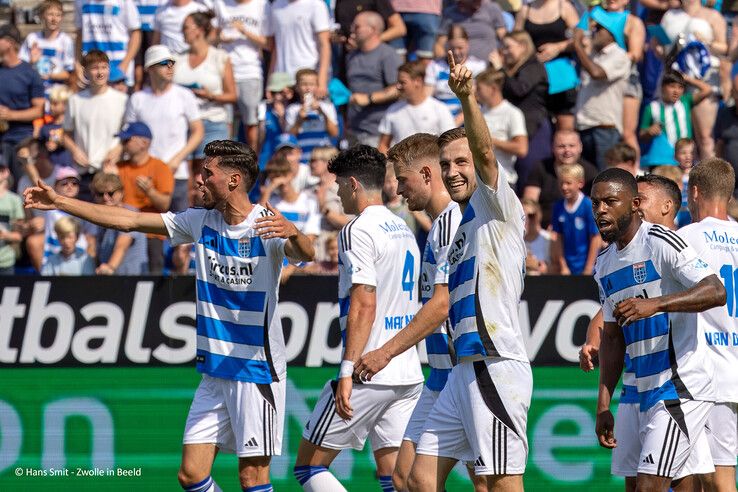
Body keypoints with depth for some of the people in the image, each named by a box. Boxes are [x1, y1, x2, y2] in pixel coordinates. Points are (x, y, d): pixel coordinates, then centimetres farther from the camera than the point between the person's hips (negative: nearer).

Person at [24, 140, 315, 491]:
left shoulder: (267, 225, -12)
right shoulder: (202, 221, 7)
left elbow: (306, 255, -30)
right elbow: (129, 221, 10)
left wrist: (293, 234, -54)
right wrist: (60, 202, 8)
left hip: (257, 371, -7)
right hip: (214, 371, 7)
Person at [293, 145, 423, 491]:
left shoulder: (358, 231, -10)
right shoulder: (404, 230, 17)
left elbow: (364, 304, -19)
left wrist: (348, 370, -22)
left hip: (370, 374, -8)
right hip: (408, 374, 8)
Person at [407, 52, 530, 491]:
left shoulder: (497, 206, -1)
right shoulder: (464, 223, 24)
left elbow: (485, 152, -22)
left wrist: (468, 99, -38)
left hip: (497, 367, -10)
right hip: (465, 369, 10)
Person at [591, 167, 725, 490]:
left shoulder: (660, 242, -11)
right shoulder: (605, 264, 15)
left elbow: (716, 292, -21)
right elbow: (612, 337, 20)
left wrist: (655, 304, -33)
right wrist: (603, 405, 14)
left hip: (682, 387, -8)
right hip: (647, 392, 8)